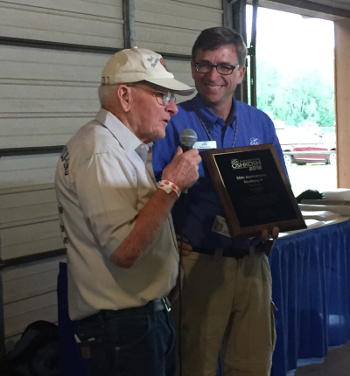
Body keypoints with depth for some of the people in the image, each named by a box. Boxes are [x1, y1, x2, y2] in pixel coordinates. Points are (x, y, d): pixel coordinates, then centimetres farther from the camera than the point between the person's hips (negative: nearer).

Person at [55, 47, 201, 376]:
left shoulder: (128, 147, 14)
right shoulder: (100, 153, -20)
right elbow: (124, 250, -28)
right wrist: (172, 185, -23)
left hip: (147, 314, 10)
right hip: (121, 322, -10)